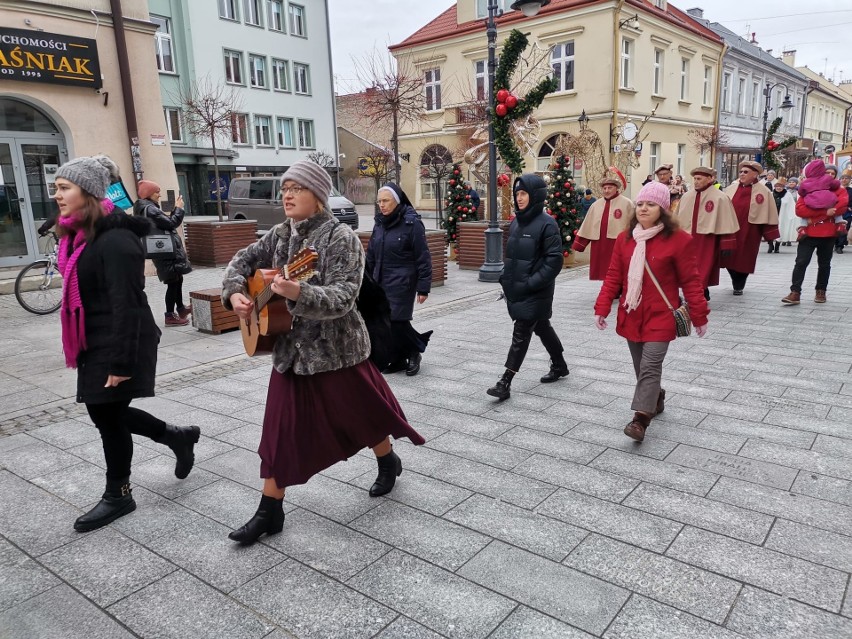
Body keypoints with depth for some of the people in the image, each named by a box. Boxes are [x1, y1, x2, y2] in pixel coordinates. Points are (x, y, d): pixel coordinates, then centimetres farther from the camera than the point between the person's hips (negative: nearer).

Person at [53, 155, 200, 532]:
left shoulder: (115, 239, -20)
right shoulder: (81, 234, 10)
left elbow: (127, 304, -23)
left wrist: (122, 362, -24)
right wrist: (84, 349, 22)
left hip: (118, 344, -9)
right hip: (96, 343, 9)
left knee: (109, 416, 3)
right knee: (105, 412, 16)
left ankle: (117, 495, 24)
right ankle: (178, 437, 34)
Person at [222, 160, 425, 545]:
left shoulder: (340, 237, -16)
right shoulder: (280, 235, 5)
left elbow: (341, 299, -25)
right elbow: (242, 262, 14)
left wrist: (297, 293, -41)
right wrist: (235, 294, -5)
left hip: (335, 349, -6)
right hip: (290, 348, 6)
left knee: (359, 413, 14)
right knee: (280, 428, 7)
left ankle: (388, 462, 44)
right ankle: (270, 510, 18)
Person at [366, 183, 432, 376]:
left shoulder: (411, 224, -10)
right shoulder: (379, 224, 10)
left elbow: (423, 258, -11)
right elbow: (371, 255, 15)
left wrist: (423, 287, -13)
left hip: (402, 284, -6)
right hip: (381, 284, 6)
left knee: (397, 322, -8)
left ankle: (414, 351, 17)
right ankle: (398, 359, 20)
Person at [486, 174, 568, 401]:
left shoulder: (546, 224, -13)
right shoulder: (516, 222, 9)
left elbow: (554, 261, -16)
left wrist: (530, 284, -19)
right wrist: (507, 280, 11)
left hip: (535, 292, -7)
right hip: (516, 290, 7)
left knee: (521, 333, -6)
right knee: (541, 328, 19)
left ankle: (505, 382, -3)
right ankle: (559, 365, 38)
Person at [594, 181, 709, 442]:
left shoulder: (677, 239, -9)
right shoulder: (625, 238, 4)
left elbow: (690, 281, -5)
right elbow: (613, 276, 5)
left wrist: (699, 316, -3)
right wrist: (602, 308, -1)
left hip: (660, 316, -5)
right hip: (631, 315, 5)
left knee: (650, 367, -12)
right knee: (642, 367, 15)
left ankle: (640, 419, -9)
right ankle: (655, 400, 38)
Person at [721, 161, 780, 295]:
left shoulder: (763, 192, -3)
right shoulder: (731, 188, 6)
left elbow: (769, 213, -3)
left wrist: (770, 233, -7)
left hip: (749, 232, -3)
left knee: (744, 259, 4)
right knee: (730, 258, 6)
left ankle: (739, 286, 21)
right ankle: (736, 283, 29)